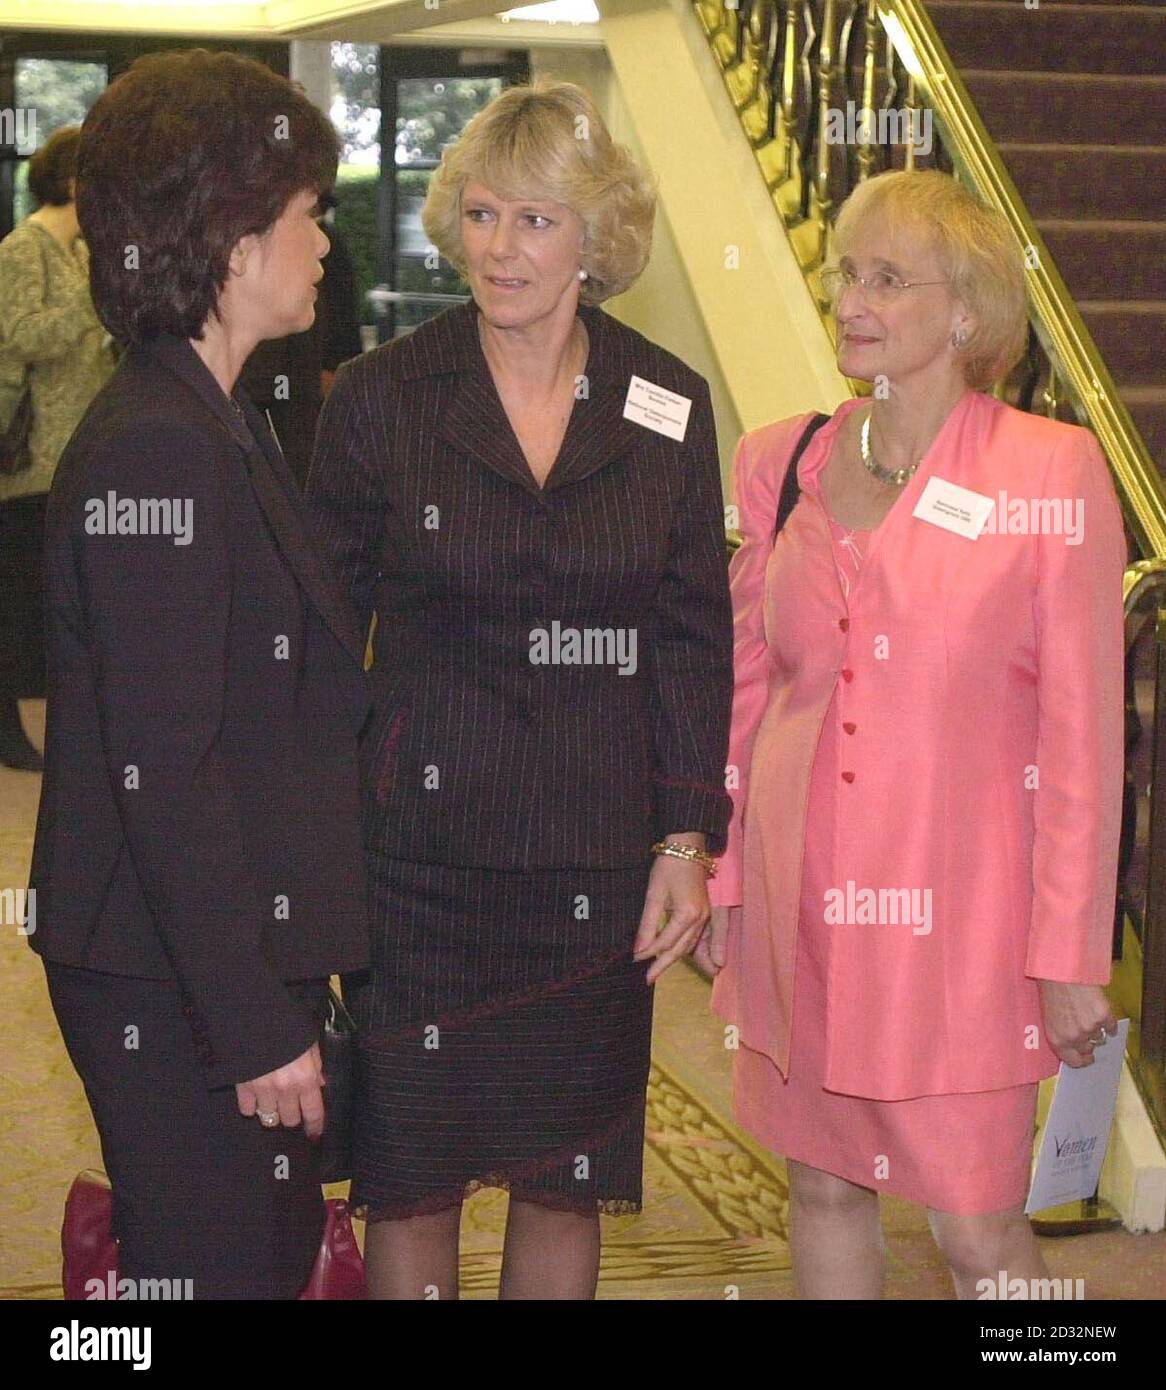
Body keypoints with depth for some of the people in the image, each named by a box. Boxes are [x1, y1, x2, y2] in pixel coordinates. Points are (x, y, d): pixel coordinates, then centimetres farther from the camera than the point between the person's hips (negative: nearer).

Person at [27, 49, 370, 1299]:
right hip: (172, 992, -10)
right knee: (218, 1270, 2)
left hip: (239, 958, 10)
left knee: (277, 1252, 19)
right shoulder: (153, 447, -19)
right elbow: (163, 769, -23)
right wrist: (254, 1023, -21)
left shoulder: (224, 427, 12)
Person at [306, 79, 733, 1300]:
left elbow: (694, 637, 6)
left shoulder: (665, 408, 2)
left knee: (568, 1179, 12)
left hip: (595, 858, 2)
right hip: (418, 850, -1)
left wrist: (688, 842, 1)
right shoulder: (379, 398, -4)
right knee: (408, 1179, 7)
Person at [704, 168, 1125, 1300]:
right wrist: (720, 882, 10)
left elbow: (1083, 729, -8)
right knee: (824, 1188, 15)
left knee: (979, 1230, 1)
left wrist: (1071, 951, -8)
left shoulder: (1052, 473, -9)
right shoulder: (782, 463, 4)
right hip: (801, 901, 4)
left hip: (955, 905, -4)